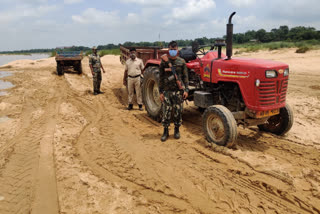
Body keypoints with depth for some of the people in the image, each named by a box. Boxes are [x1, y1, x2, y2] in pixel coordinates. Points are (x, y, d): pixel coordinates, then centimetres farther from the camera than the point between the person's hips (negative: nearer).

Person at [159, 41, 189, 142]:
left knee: (178, 112, 6)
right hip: (167, 91, 0)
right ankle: (165, 131, 14)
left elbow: (185, 77, 5)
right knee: (166, 112, 1)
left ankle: (177, 130, 23)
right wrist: (160, 92, -1)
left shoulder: (181, 62, 3)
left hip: (178, 91, 0)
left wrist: (186, 90, -3)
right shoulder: (164, 62, 3)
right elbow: (161, 78, 4)